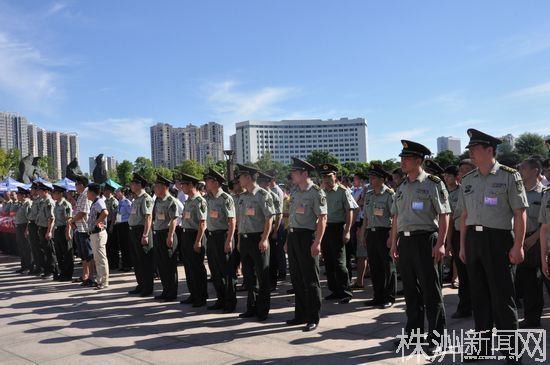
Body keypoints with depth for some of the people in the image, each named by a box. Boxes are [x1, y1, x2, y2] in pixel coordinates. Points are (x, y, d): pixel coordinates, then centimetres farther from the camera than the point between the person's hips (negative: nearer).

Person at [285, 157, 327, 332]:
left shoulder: (316, 193, -11)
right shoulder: (294, 192, 13)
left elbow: (322, 219, -15)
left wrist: (317, 242, -20)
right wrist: (288, 239, 17)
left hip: (307, 236, -8)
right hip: (293, 236, 8)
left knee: (310, 279, 0)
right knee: (296, 278, 14)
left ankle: (313, 319, 10)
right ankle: (300, 315, 26)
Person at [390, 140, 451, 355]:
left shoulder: (433, 184, -7)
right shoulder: (401, 188, 13)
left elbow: (444, 216, -10)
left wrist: (440, 244, -16)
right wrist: (394, 244, 14)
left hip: (426, 241, -6)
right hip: (405, 241, 7)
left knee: (431, 291, 1)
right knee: (410, 290, 14)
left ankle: (436, 339, 12)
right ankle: (413, 333, 26)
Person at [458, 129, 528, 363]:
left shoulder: (509, 176, -6)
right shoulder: (467, 180, 10)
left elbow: (520, 214, -7)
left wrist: (518, 246, -13)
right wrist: (462, 246, 11)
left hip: (498, 240, -5)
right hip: (473, 239, 6)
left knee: (502, 297, -1)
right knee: (479, 296, 12)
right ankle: (483, 346, 24)